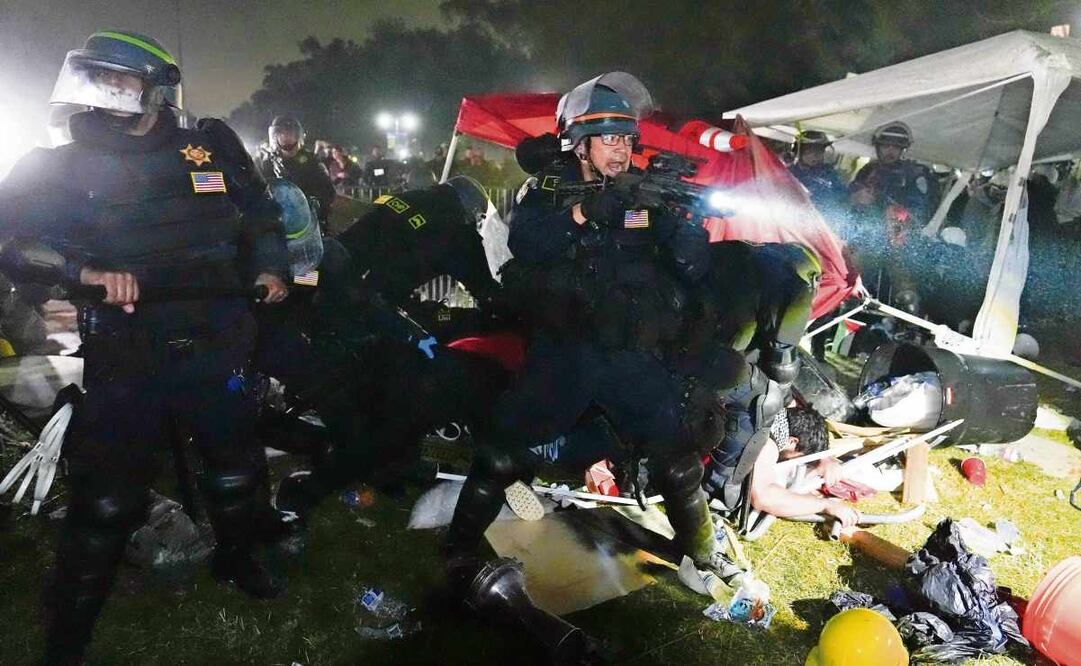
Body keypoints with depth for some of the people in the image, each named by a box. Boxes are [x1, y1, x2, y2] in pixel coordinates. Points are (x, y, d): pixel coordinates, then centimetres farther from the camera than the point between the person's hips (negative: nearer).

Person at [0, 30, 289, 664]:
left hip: (212, 345, 2)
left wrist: (269, 267, 5)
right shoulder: (66, 166, 1)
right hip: (123, 358, -2)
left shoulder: (213, 146, 5)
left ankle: (237, 558, 46)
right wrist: (85, 271, -24)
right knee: (107, 502, 1)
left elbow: (260, 213, 18)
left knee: (235, 467, 17)